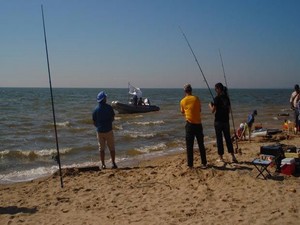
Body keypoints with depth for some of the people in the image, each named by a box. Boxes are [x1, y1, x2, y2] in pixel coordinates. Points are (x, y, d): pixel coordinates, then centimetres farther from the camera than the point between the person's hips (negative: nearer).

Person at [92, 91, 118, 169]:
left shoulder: (96, 109, -2)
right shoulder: (109, 107, -7)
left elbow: (94, 122, 2)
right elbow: (113, 118, 0)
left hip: (100, 131, 2)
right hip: (109, 130, -2)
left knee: (101, 149, 9)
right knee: (112, 148, 8)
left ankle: (103, 165, 10)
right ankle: (113, 164, 9)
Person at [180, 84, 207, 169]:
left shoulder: (183, 101, 1)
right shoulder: (196, 98, 2)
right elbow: (199, 110, 14)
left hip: (189, 124, -1)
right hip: (198, 124, 1)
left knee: (189, 145, 5)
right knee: (201, 145, 9)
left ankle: (190, 164, 6)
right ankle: (204, 163, 11)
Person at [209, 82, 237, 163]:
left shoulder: (217, 98, -13)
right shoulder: (226, 98, 7)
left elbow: (213, 110, -11)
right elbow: (229, 110, 12)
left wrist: (210, 105, 7)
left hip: (218, 121, -6)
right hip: (226, 121, 6)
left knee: (219, 139, 2)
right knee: (228, 138, 12)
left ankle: (221, 157, 8)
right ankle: (233, 156, 12)